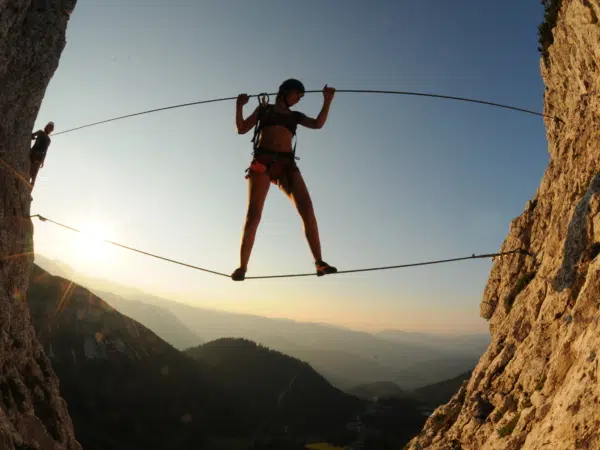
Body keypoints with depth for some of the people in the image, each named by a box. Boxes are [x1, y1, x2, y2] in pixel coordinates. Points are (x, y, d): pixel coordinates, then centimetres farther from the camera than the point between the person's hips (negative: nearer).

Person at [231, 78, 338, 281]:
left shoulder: (295, 116, 26)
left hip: (287, 165, 2)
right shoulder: (264, 108, 23)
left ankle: (319, 263, -19)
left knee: (307, 210, -16)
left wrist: (327, 101, -3)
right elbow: (242, 129, 15)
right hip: (262, 162, -2)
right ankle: (242, 267, -10)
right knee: (253, 215, -13)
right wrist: (239, 106, 2)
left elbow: (318, 124, 8)